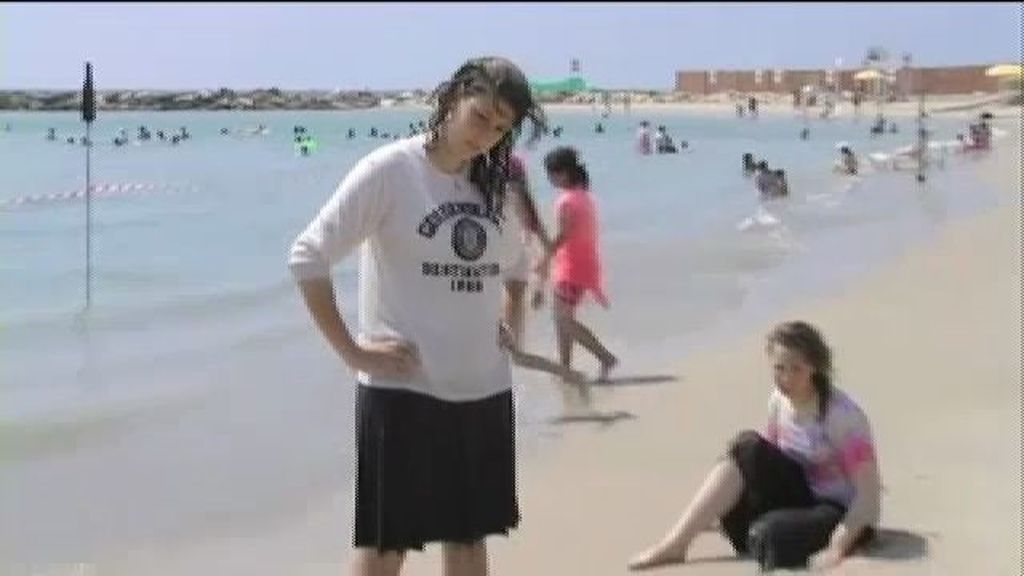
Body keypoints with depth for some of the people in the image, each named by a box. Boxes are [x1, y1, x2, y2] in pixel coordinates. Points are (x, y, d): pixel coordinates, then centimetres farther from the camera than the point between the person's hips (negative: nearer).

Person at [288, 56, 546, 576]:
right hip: (401, 387, -6)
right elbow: (307, 256, -13)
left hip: (483, 389, 6)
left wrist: (513, 323, 10)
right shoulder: (390, 170, -10)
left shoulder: (498, 184, 8)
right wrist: (351, 351, -15)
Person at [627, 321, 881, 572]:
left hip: (839, 513, -6)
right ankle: (674, 544, -23)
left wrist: (838, 547, -33)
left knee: (769, 534, -38)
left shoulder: (843, 415, -21)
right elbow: (766, 466, 5)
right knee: (748, 448, -21)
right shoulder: (780, 400, -3)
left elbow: (869, 493, -21)